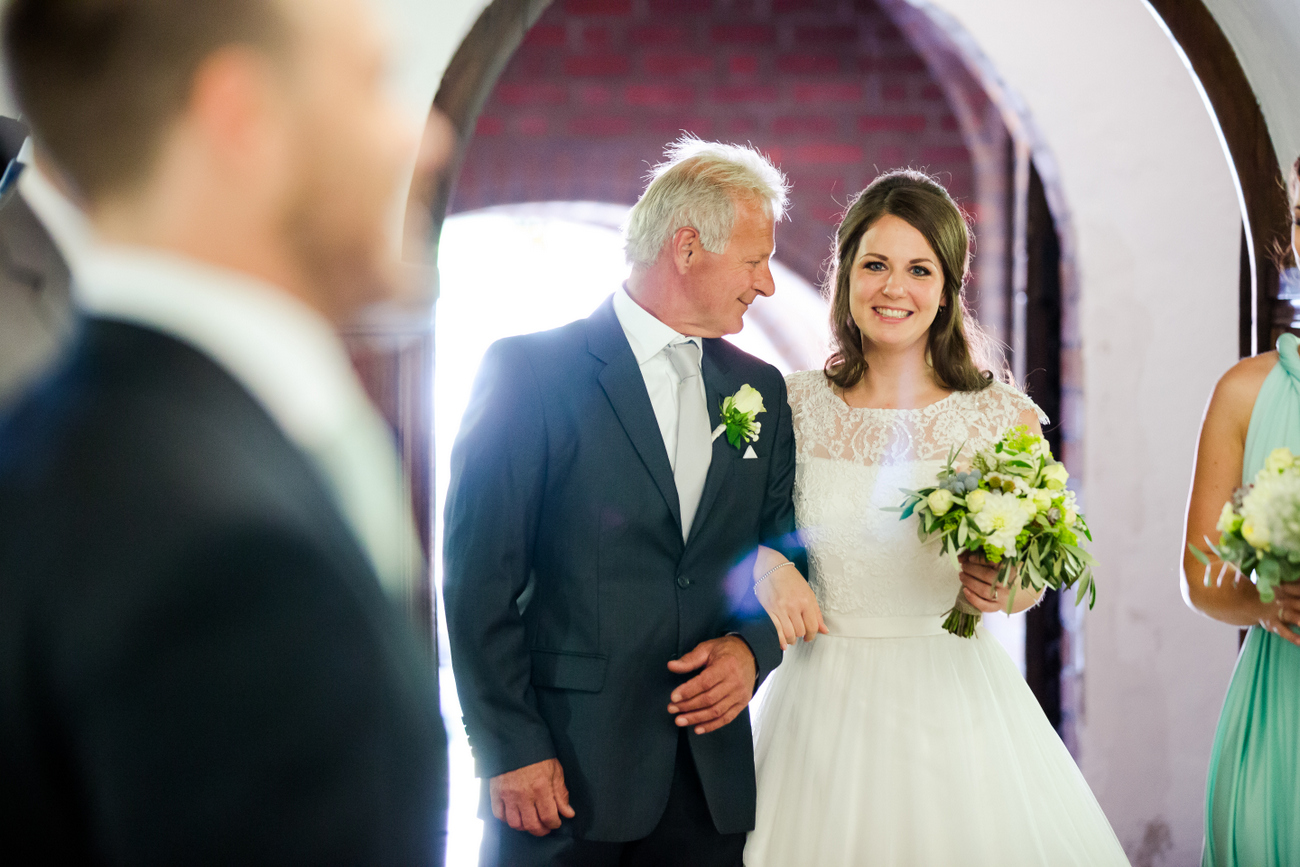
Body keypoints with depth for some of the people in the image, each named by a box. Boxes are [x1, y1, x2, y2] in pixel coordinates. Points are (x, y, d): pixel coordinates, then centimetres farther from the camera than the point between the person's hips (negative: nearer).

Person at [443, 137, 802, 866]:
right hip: (564, 766, -4)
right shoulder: (530, 370, -5)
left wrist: (754, 648, -4)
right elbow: (479, 578, -7)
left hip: (713, 773, 5)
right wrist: (511, 750, -11)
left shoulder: (761, 391, 12)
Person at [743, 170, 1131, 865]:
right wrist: (765, 566, -10)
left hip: (954, 697, -1)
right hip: (827, 698, 1)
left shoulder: (1004, 419, -3)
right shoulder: (793, 409, -1)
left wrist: (1004, 587, -13)